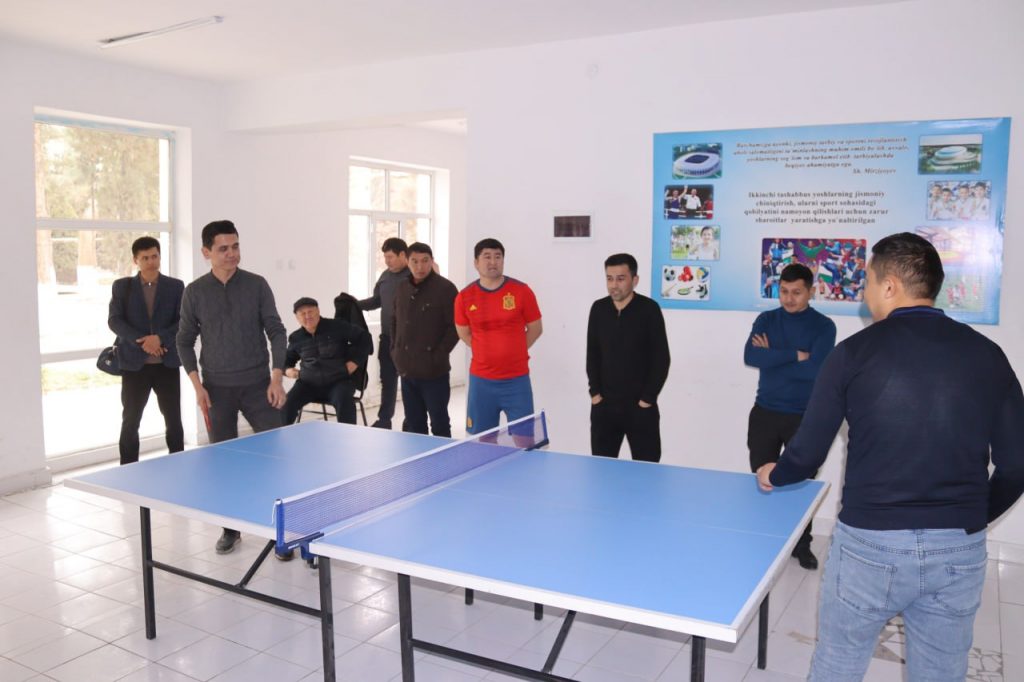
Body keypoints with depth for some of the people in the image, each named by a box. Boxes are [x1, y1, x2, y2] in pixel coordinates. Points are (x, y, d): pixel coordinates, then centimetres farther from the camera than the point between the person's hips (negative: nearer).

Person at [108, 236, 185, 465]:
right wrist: (142, 342, -17)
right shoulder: (122, 286, 6)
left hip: (167, 363, 0)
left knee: (173, 421, 5)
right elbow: (114, 321, -3)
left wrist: (160, 338, -18)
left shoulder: (176, 286, 5)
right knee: (130, 423, 4)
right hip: (134, 364, 0)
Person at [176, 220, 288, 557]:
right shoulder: (194, 292, 1)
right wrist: (197, 384, -3)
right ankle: (231, 528, 24)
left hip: (257, 385, -1)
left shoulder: (257, 285, -1)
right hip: (217, 389, 1)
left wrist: (277, 377, -10)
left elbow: (275, 331, -1)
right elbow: (185, 341, 7)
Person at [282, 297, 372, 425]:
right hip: (308, 383, 3)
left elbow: (364, 337, 4)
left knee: (344, 402, -35)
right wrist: (288, 370, 2)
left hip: (339, 381, -3)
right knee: (286, 404, -21)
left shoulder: (337, 327, -2)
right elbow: (286, 360, 26)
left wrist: (354, 362, -5)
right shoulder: (296, 338, 9)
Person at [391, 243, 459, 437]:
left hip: (434, 371, -6)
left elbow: (456, 326, -11)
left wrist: (439, 355, -14)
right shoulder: (401, 288, 11)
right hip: (406, 369, 6)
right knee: (413, 424, 14)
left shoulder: (445, 288, -9)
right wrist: (395, 350, 11)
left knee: (439, 424, 3)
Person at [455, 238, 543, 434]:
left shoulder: (522, 291, -5)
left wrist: (513, 351, 2)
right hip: (481, 380, 2)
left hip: (516, 380, -1)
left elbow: (535, 329, 5)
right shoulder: (464, 297, 0)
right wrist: (486, 351, 6)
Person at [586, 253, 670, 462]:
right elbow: (592, 354, 10)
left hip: (640, 407, -4)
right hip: (603, 405, 4)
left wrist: (647, 399, -10)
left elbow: (661, 359, -8)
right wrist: (595, 392, 2)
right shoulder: (598, 309, 4)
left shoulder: (649, 309, -8)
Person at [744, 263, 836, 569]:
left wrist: (772, 357, -12)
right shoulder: (766, 320, 4)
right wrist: (795, 355, -17)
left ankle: (802, 545, 22)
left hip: (803, 416, -2)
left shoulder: (824, 326, -4)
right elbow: (750, 356, -13)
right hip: (764, 413, 2)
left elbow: (816, 370, -18)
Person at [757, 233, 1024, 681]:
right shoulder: (987, 354, 1)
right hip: (960, 551, 3)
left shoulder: (855, 352, -7)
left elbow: (808, 454, -2)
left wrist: (774, 475, 20)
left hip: (870, 543, -3)